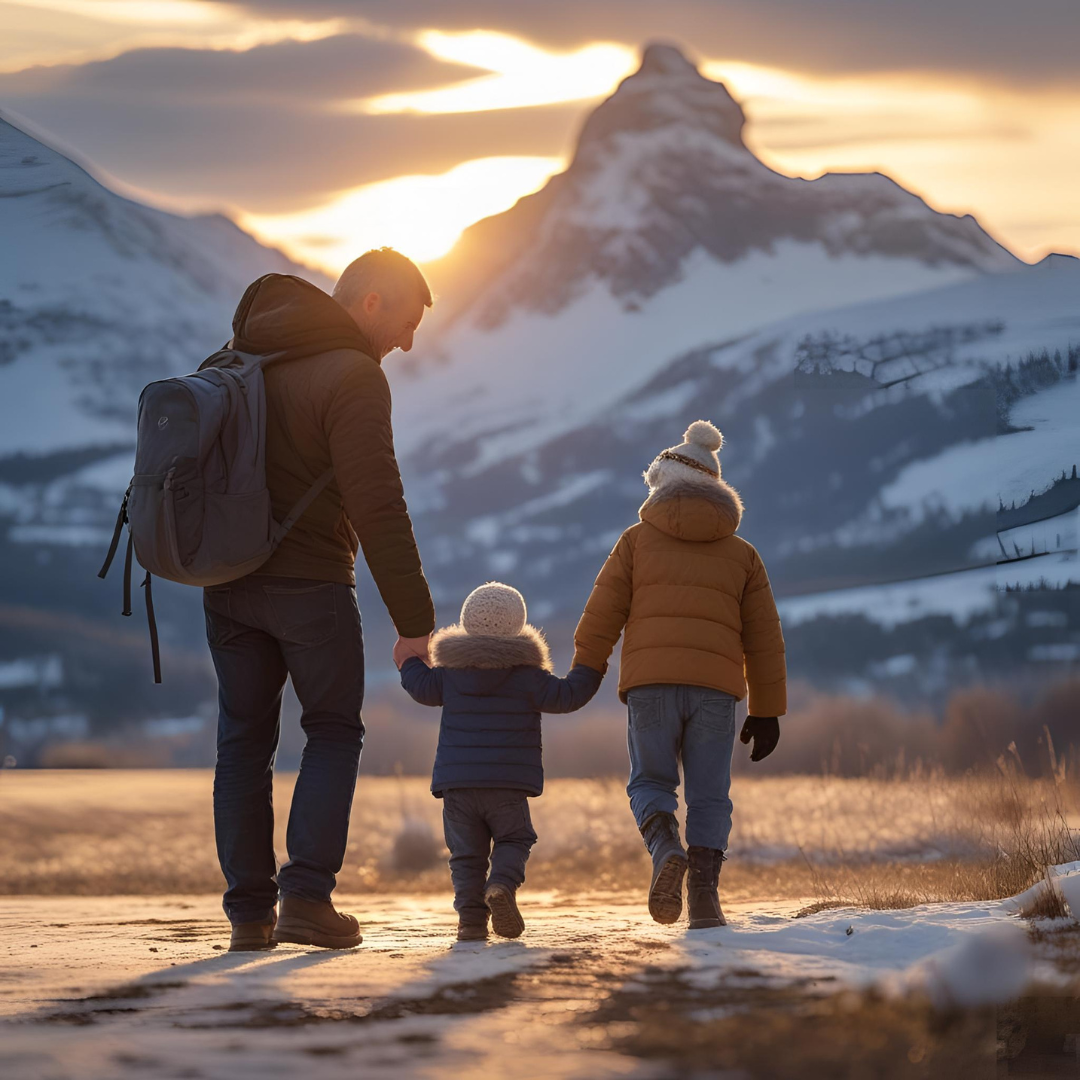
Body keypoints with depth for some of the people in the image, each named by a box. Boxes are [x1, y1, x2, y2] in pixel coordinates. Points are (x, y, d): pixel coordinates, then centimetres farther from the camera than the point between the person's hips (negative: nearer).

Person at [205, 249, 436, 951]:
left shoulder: (242, 356, 9)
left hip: (228, 580, 6)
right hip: (311, 580, -6)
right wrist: (415, 621, -18)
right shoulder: (353, 377, -16)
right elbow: (378, 509, -21)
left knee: (244, 742, 10)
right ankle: (307, 894, -5)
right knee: (334, 732, 8)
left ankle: (250, 911, 7)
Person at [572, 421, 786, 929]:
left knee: (650, 783, 10)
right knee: (709, 797, 6)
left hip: (649, 683, -1)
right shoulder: (742, 554, 17)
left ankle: (666, 849, -20)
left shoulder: (637, 540, 11)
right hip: (716, 686, 1)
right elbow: (764, 639, 15)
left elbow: (601, 615, 6)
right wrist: (766, 712, 17)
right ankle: (703, 894, -9)